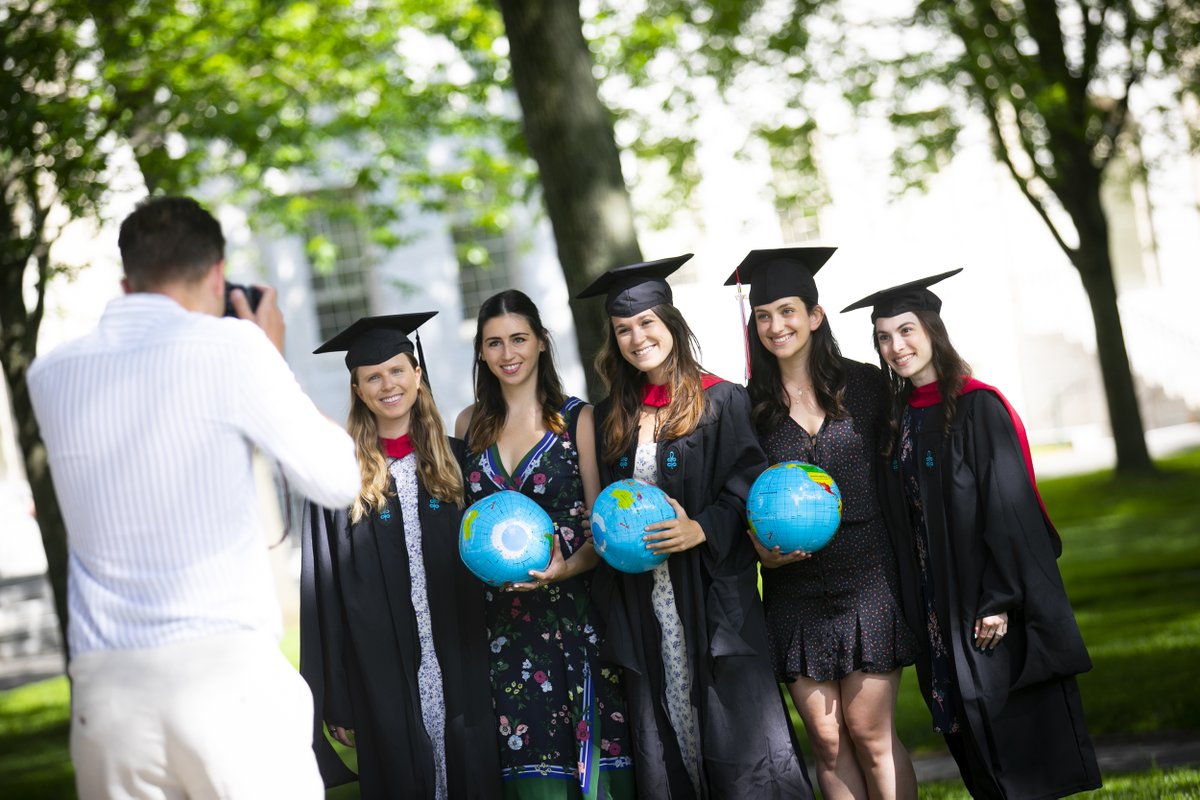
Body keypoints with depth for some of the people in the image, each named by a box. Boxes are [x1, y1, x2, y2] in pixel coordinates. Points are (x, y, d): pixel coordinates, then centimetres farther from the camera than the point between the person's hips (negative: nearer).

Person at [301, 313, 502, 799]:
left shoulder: (456, 460, 6)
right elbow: (326, 595, -2)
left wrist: (488, 668, -1)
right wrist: (337, 701, -6)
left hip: (461, 668, 2)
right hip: (384, 677, -2)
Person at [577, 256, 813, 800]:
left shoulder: (721, 402, -2)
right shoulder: (612, 417, 12)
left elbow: (750, 485, -7)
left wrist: (702, 529, -19)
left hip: (713, 595, -4)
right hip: (642, 606, 4)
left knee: (735, 730, -6)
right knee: (664, 739, 6)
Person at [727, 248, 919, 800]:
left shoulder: (864, 385, 3)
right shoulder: (751, 406, 5)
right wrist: (763, 548, -10)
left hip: (867, 580, -2)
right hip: (794, 586, 2)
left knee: (870, 732, -4)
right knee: (827, 741, 3)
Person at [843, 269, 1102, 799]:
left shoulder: (978, 406, -10)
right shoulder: (898, 417, 9)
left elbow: (1008, 507, -15)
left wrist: (1001, 600, -19)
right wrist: (912, 608, 9)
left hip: (988, 607, -6)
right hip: (937, 609, 6)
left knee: (1018, 729, -1)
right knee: (975, 747, 10)